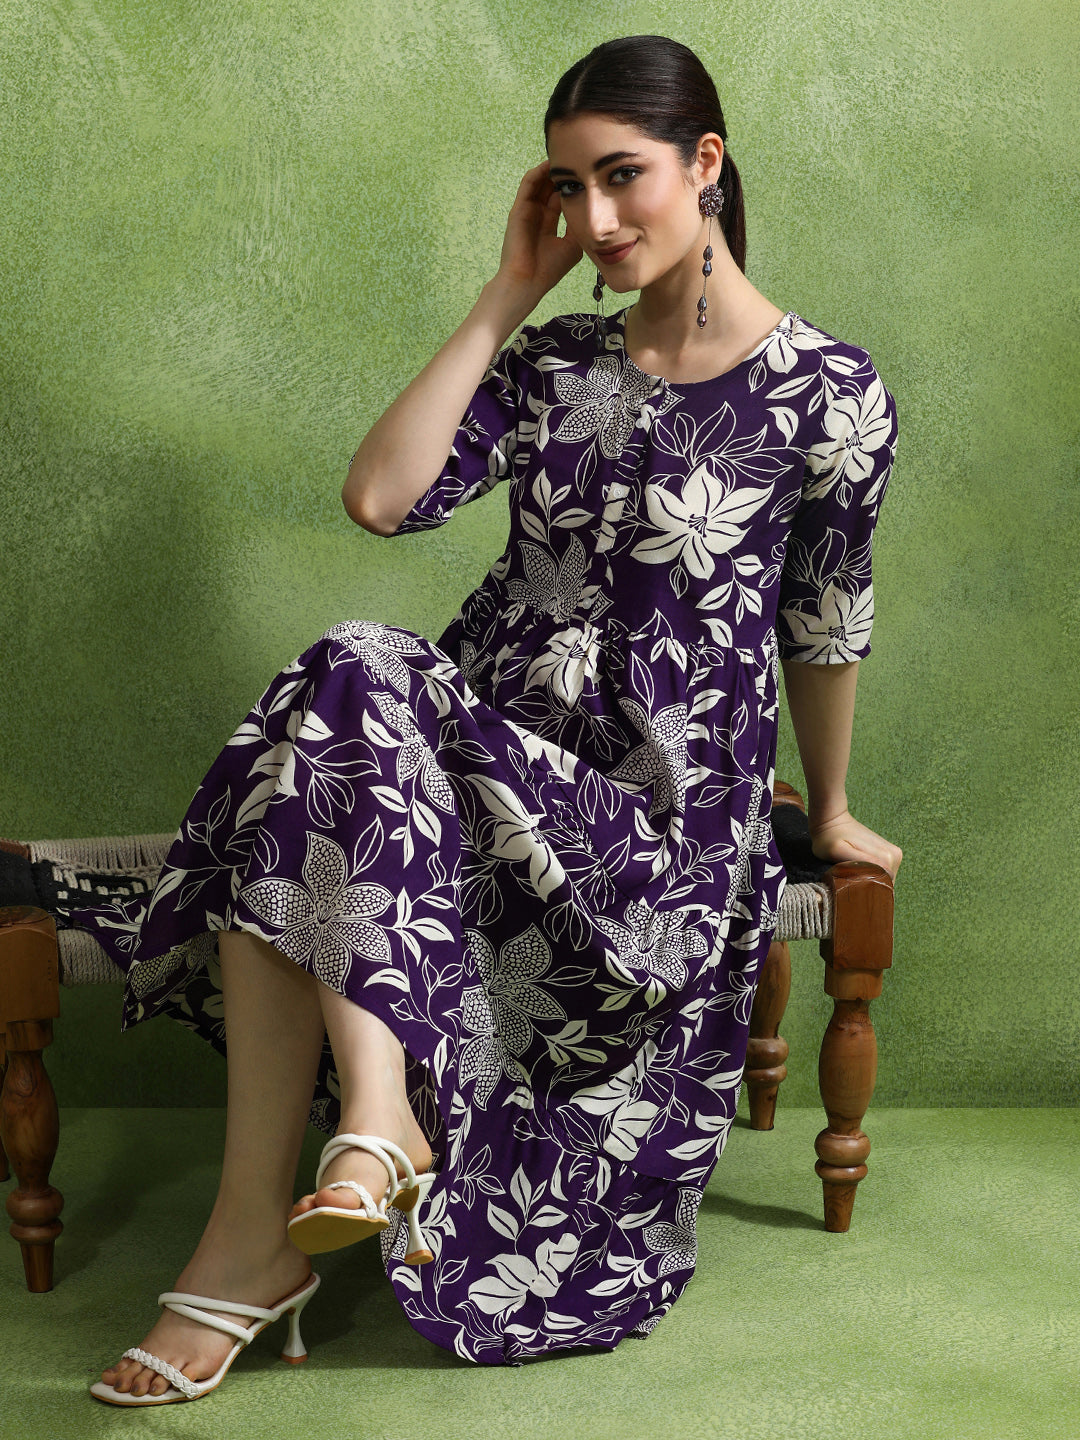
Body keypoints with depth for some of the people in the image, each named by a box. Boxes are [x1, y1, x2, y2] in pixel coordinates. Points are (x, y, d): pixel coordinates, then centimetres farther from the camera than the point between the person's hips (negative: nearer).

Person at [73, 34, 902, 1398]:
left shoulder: (828, 394, -3)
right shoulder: (556, 360, 11)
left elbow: (825, 630, 7)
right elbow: (380, 497, -2)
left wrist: (828, 814, 18)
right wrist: (507, 295, 2)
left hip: (649, 806, -5)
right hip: (486, 740, 5)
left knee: (341, 717, -32)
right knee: (342, 676, -31)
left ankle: (262, 1227, -32)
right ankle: (378, 1119, -34)